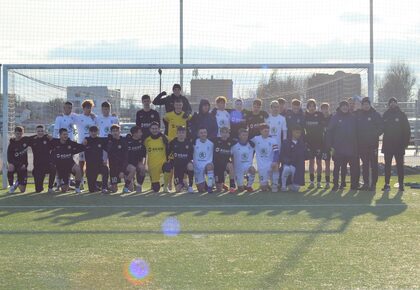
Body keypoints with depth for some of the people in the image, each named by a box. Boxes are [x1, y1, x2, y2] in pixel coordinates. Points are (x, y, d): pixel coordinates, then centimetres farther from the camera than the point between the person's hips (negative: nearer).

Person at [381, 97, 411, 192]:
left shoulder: (402, 115, 0)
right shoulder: (385, 115, 8)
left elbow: (407, 130, -1)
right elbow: (382, 128, 9)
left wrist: (405, 142, -9)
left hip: (399, 145, -3)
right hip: (387, 144, 3)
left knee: (400, 165, 1)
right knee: (387, 165, 4)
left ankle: (401, 184, 4)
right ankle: (387, 184, 8)